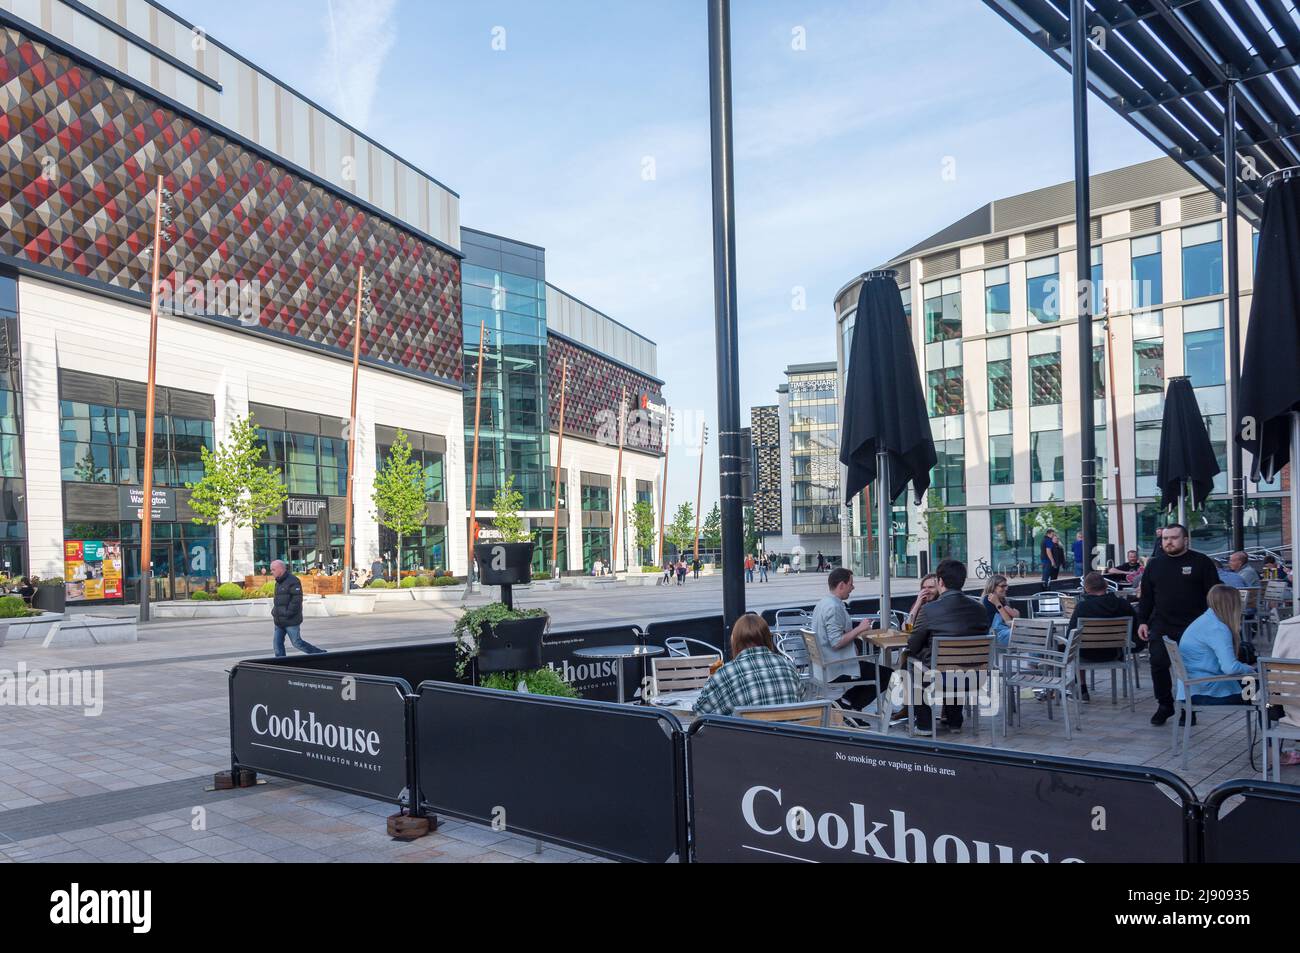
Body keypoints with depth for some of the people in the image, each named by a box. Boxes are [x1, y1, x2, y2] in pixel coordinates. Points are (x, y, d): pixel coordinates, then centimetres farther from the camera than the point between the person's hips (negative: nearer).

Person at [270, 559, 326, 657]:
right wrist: (274, 613, 12)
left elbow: (296, 600, -20)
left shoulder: (292, 581, -15)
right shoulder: (279, 582, 15)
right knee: (277, 643, 5)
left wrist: (287, 614, -22)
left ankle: (320, 654, 11)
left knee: (297, 643, -3)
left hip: (291, 620, -9)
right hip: (279, 621, 9)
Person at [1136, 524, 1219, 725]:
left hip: (1192, 627, -2)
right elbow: (1146, 597, 16)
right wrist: (1142, 621, 8)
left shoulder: (1201, 562, 2)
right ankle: (1165, 704, 10)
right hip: (1161, 626, 3)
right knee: (1158, 664, -7)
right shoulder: (1155, 565, 13)